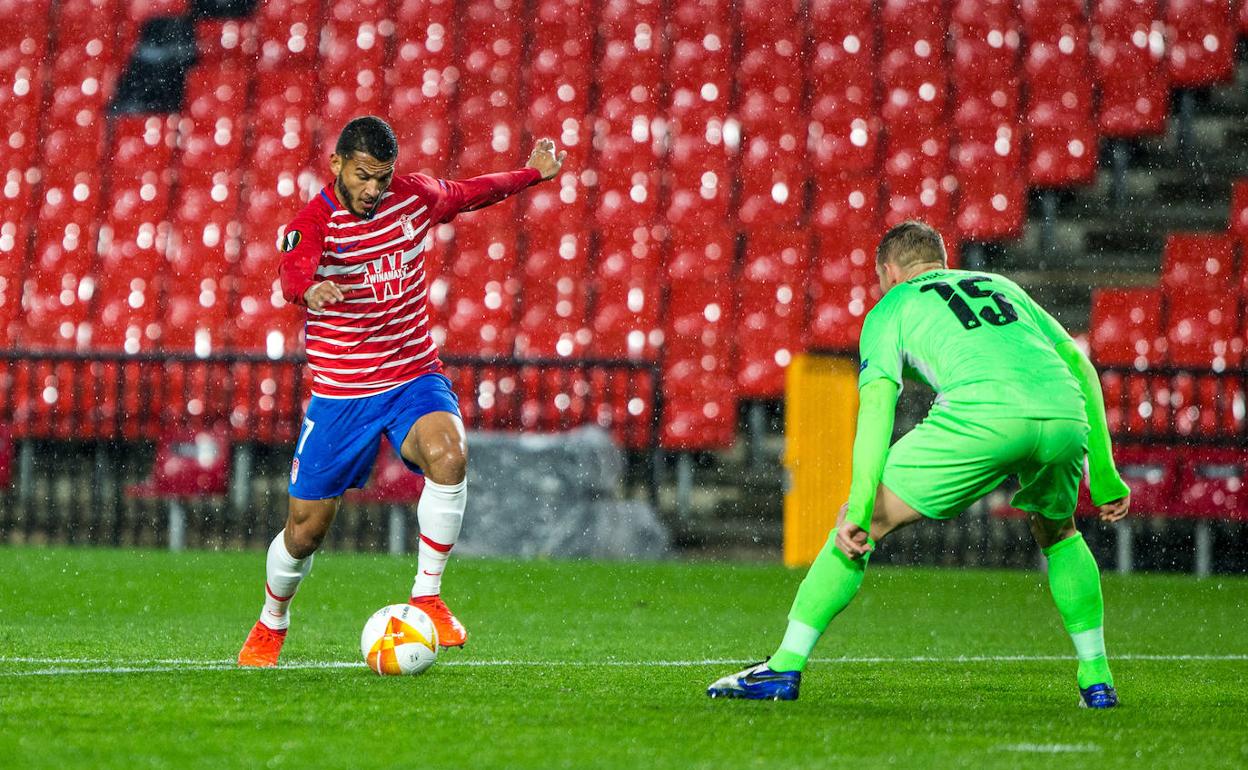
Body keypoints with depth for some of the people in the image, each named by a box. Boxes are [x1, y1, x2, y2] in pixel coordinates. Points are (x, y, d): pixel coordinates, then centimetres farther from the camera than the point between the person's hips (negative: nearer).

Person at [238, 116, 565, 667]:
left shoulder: (415, 197, -1)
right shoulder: (312, 223, -16)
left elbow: (467, 193, 21)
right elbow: (292, 270, -39)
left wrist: (530, 174, 29)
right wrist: (309, 289, -62)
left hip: (415, 376, 2)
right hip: (341, 390, -2)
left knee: (448, 456, -31)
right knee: (307, 527, 4)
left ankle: (426, 596, -16)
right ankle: (271, 627, 34)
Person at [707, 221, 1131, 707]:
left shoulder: (892, 307, 23)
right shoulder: (1001, 286, 36)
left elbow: (876, 404, 5)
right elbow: (1079, 365, 30)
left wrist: (860, 509, -4)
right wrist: (1103, 474, 32)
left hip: (984, 412, -4)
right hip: (1065, 413, 4)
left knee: (861, 522, 9)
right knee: (1057, 533, 34)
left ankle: (784, 667, 6)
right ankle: (1096, 679, 27)